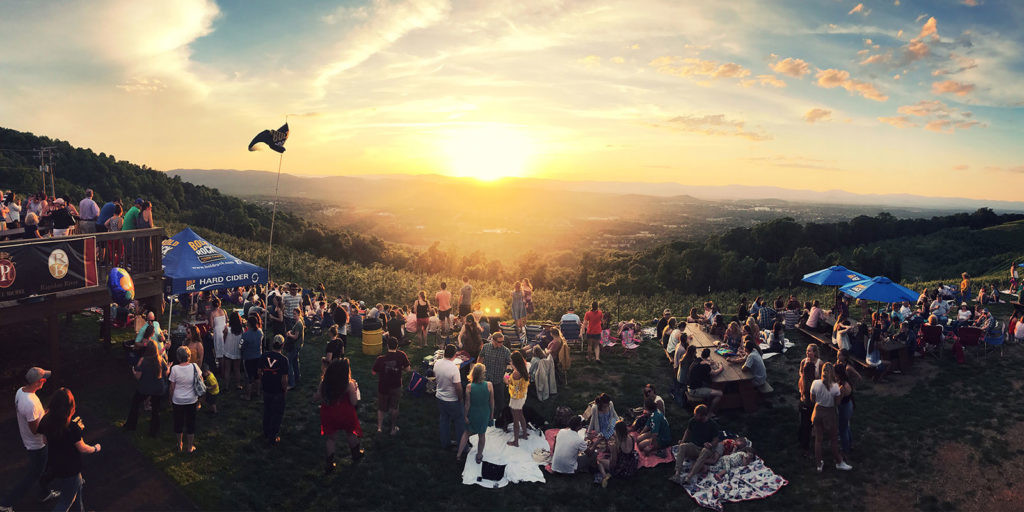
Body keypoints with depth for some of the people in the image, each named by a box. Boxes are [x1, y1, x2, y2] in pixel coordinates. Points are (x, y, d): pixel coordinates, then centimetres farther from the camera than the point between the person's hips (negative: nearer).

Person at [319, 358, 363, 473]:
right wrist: (355, 389, -3)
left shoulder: (324, 383, -12)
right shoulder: (349, 384, -21)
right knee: (350, 433, 24)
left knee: (329, 437, 19)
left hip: (328, 414, 1)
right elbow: (354, 402, -15)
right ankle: (356, 454, 43)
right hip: (345, 414, -1)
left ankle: (330, 462, 20)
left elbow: (319, 397, -2)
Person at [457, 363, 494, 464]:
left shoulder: (469, 387, -21)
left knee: (467, 432, 23)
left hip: (473, 414, 0)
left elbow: (467, 404, -12)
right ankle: (479, 456, 35)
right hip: (484, 414, 0)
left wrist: (466, 416, 2)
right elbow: (492, 402, -9)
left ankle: (459, 454, 30)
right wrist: (491, 414, 6)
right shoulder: (489, 385, -20)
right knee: (482, 434, 20)